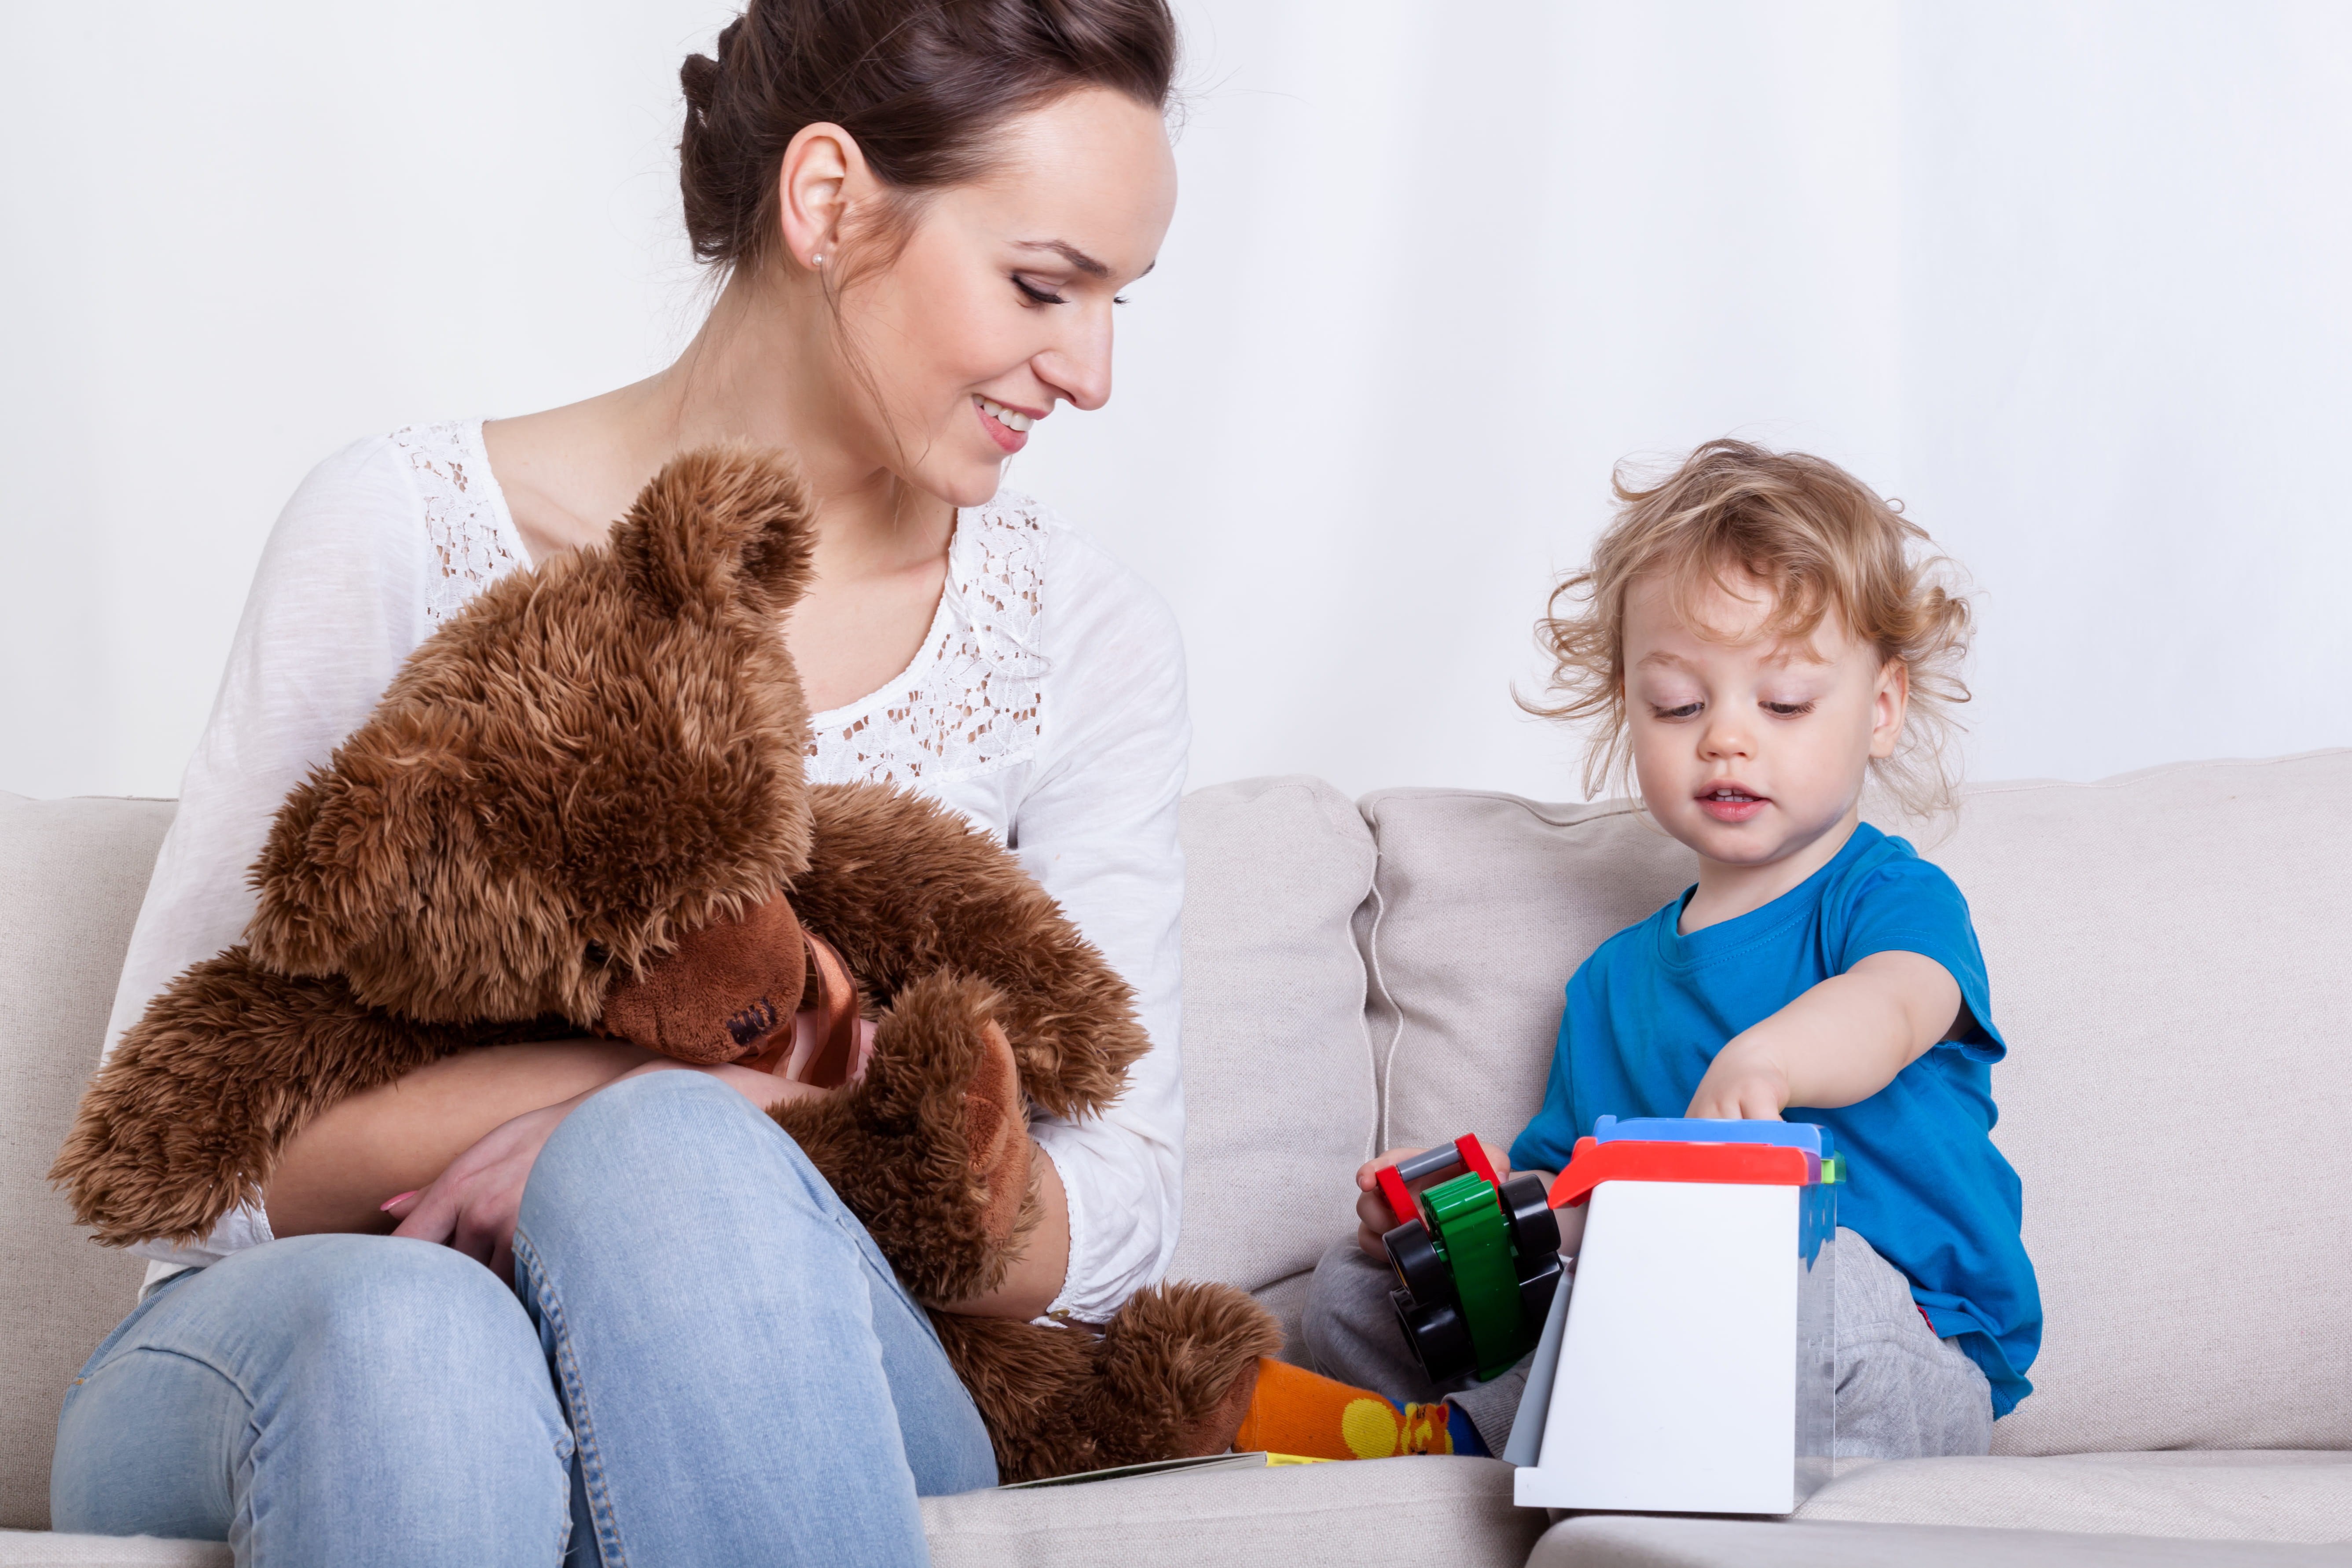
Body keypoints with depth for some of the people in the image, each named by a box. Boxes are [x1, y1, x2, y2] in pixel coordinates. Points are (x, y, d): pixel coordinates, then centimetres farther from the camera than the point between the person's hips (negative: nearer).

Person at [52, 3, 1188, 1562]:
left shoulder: (1084, 641, 4)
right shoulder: (408, 531, -3)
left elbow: (1116, 1216, -2)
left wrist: (679, 1144, -21)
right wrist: (709, 1074, -21)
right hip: (311, 1360, -1)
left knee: (673, 1157, -34)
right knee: (410, 1333, -38)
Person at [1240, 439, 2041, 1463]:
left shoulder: (1893, 899, 0)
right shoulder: (1615, 981, 21)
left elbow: (1894, 1008, -26)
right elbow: (1560, 1205, 19)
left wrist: (1763, 1062, -50)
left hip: (1906, 1359, -5)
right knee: (1352, 1282, 5)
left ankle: (1455, 1433, -24)